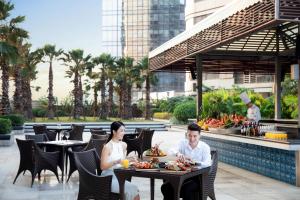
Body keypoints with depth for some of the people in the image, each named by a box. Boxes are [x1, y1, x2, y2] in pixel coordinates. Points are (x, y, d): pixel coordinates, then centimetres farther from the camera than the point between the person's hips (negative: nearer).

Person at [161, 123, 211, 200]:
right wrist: (178, 153, -38)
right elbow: (171, 151, -14)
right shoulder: (183, 143, 5)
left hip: (198, 177, -3)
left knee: (186, 188, -33)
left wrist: (192, 160, -30)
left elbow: (207, 164, -16)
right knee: (165, 187, -19)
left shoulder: (205, 147, -3)